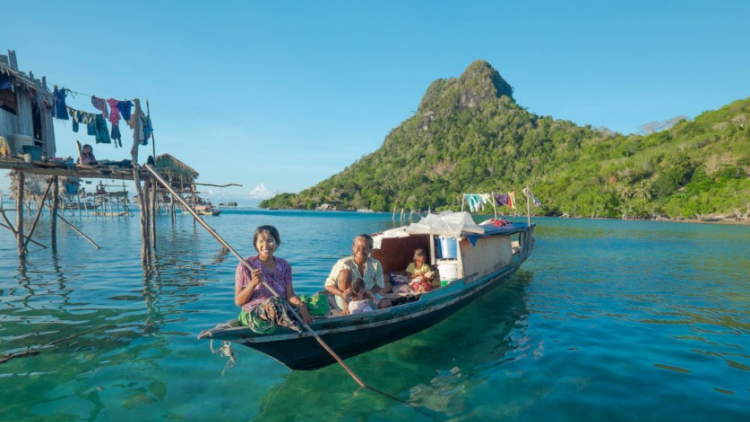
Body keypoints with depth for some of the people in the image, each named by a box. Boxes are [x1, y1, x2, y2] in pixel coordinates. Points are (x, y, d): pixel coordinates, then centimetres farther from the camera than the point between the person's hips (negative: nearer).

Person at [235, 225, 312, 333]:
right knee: (272, 301, -38)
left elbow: (290, 295, 1)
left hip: (281, 310, 5)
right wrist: (253, 284, -20)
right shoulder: (246, 265, -2)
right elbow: (238, 301, -3)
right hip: (253, 314, -4)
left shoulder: (284, 266, 8)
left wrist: (302, 306, -20)